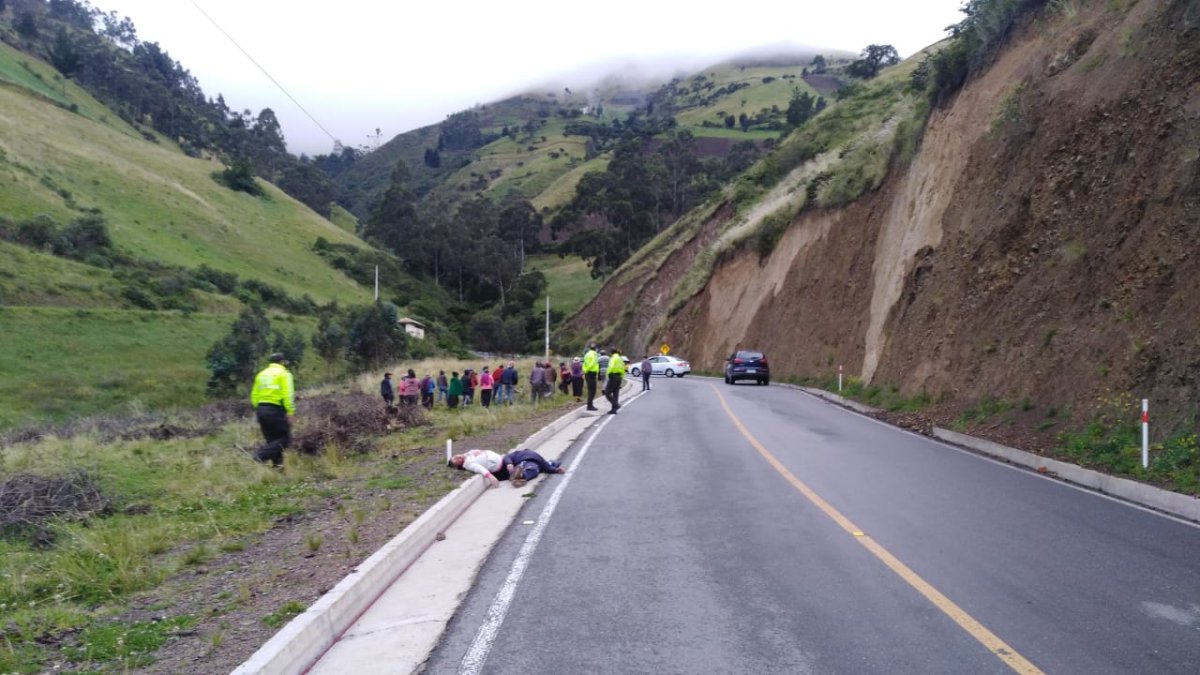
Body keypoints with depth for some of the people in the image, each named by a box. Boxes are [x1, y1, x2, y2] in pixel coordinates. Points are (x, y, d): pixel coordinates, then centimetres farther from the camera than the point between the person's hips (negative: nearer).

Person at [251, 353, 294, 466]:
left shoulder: (261, 374, 18)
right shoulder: (283, 374, -2)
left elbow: (254, 395, 13)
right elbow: (287, 395, -13)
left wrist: (258, 409, 17)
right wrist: (290, 412, -14)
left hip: (261, 410, 7)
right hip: (275, 410, -7)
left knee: (272, 440, 14)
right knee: (285, 438, -2)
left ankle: (277, 464, 9)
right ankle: (260, 455, -17)